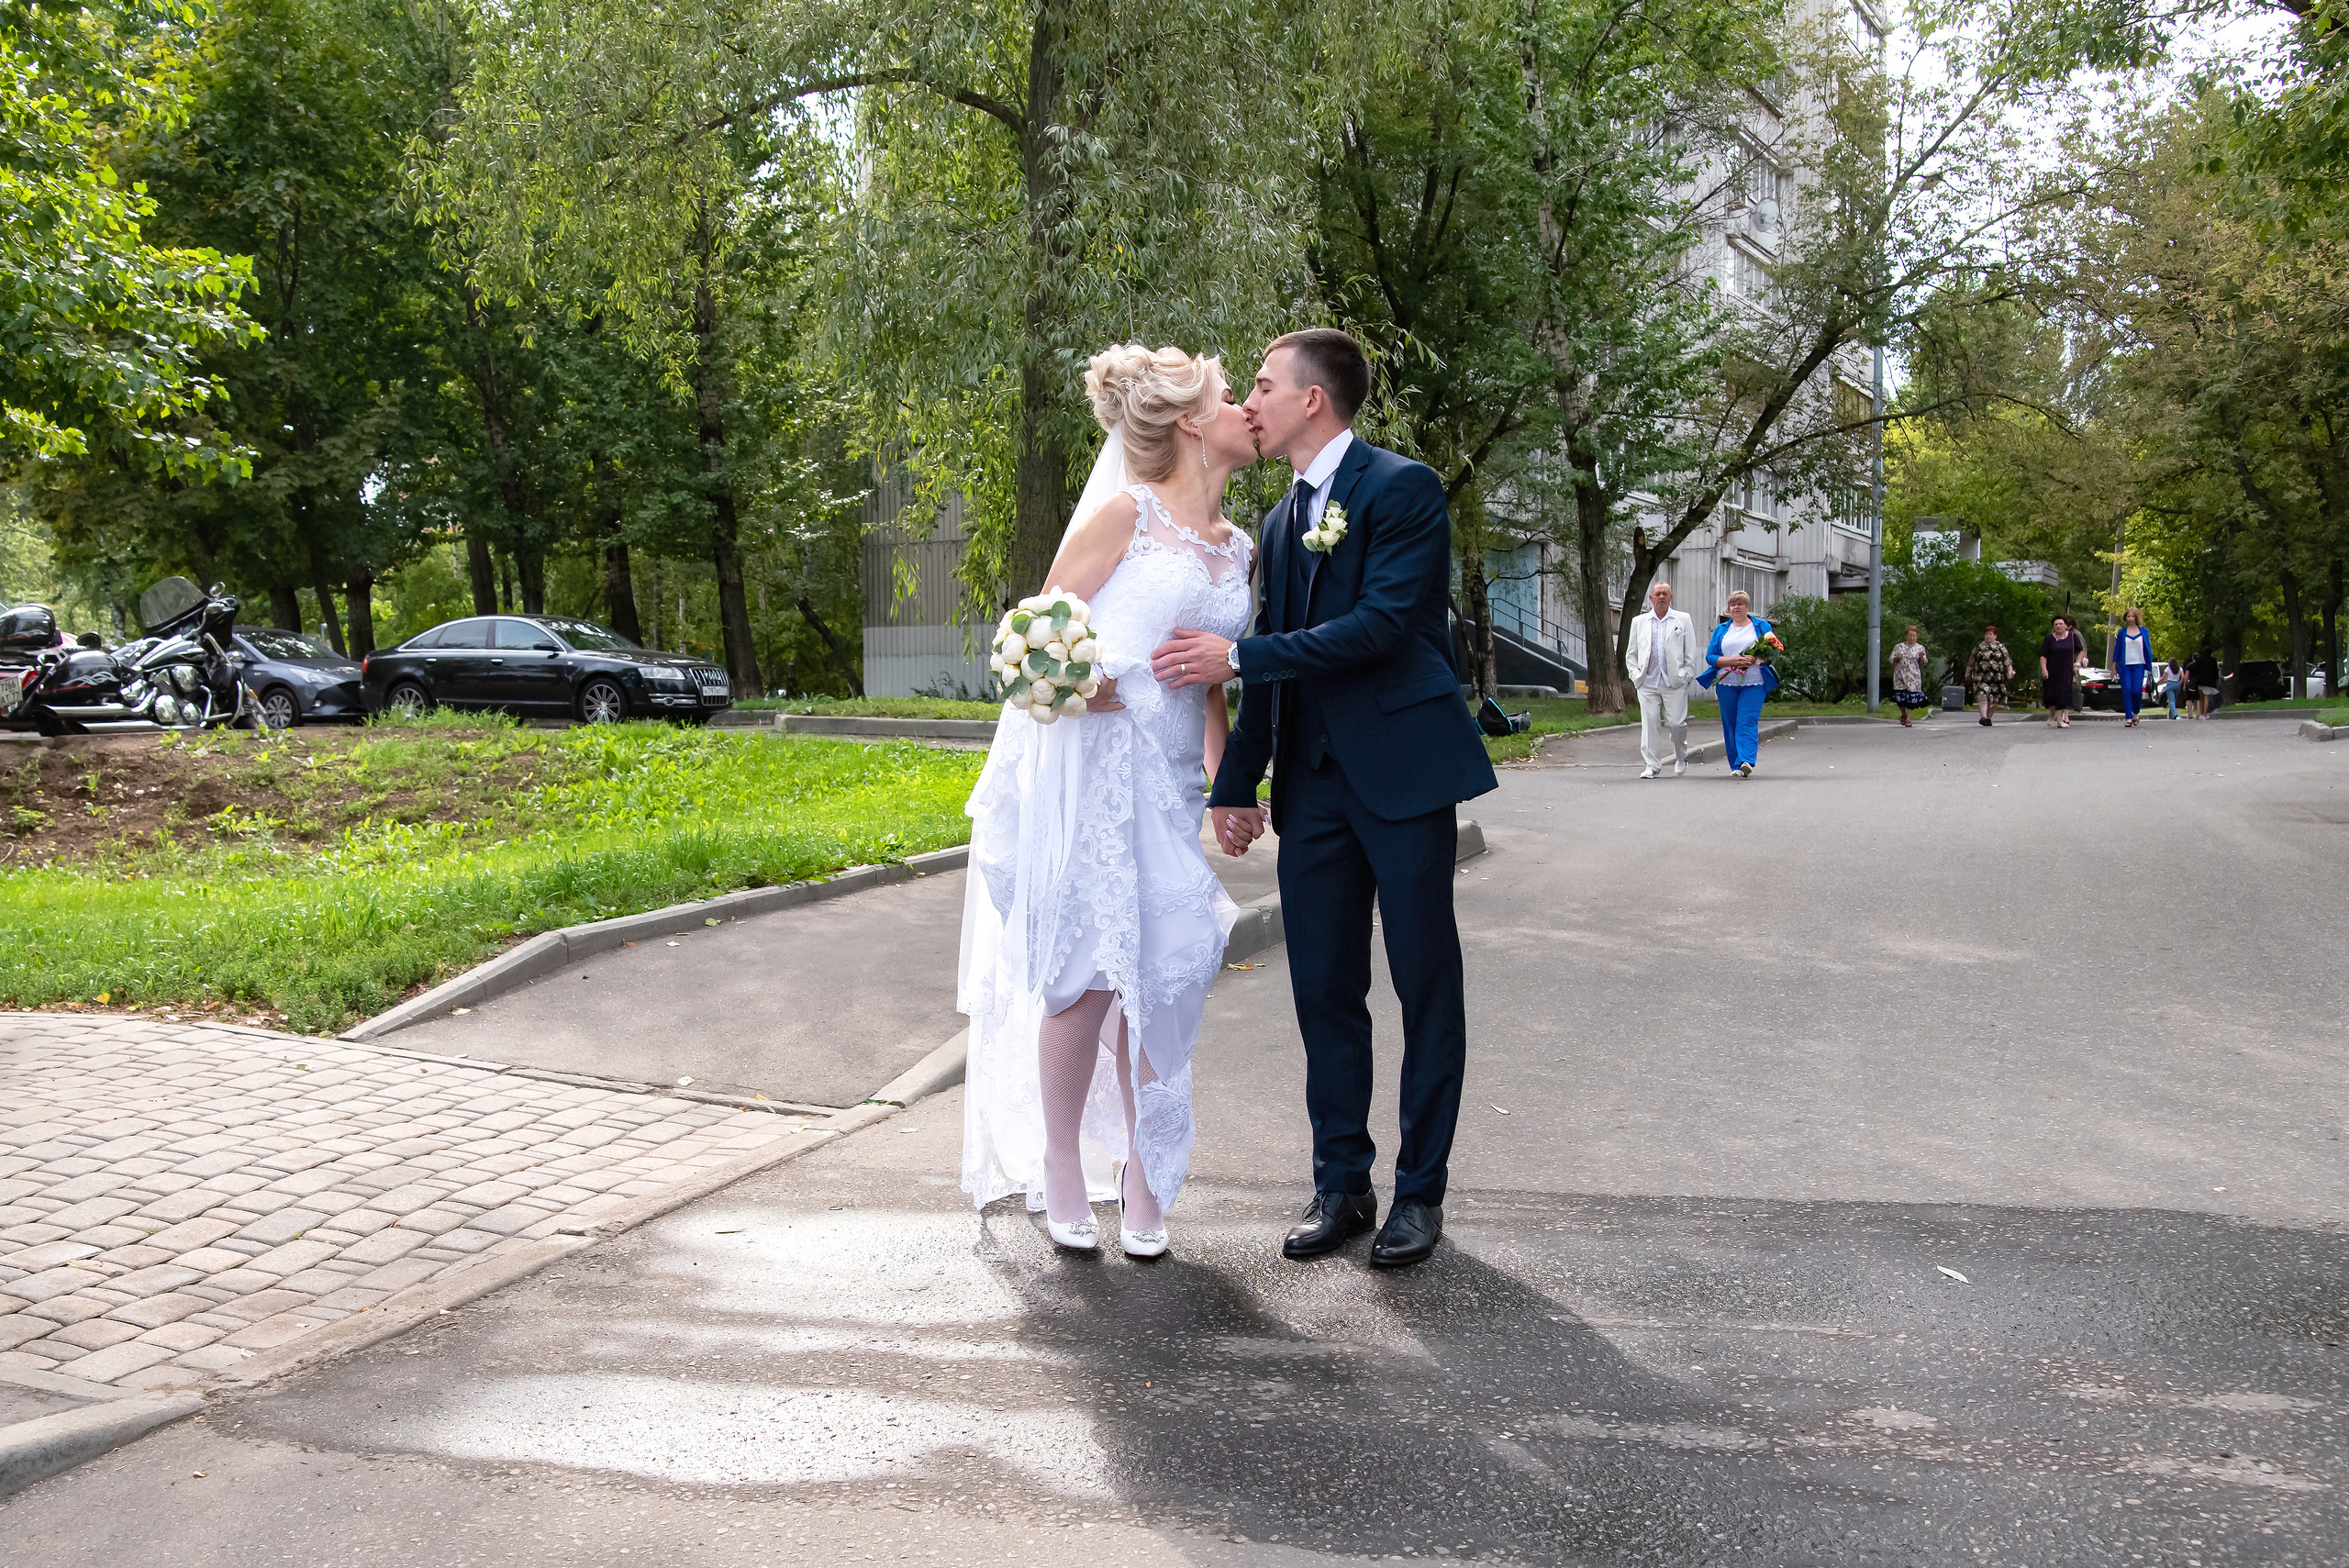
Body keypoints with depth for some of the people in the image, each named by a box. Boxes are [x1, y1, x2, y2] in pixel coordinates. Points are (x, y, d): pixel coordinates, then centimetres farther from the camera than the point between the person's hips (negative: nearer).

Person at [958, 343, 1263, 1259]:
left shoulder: (1237, 549, 16)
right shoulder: (1126, 511, -3)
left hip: (1168, 786, 6)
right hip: (1087, 766, -5)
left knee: (1158, 977, 2)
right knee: (1086, 977, -4)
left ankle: (1141, 1175, 16)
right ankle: (1062, 1173, 13)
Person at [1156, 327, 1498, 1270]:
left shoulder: (1403, 488, -6)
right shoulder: (1282, 521, 17)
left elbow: (1382, 625, -18)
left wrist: (1235, 656, -17)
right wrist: (1236, 783, 15)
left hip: (1403, 772, -7)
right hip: (1313, 783, 7)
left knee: (1427, 984, 3)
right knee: (1324, 986, 8)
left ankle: (1420, 1191, 13)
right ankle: (1341, 1184, 19)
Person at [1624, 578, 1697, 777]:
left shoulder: (1683, 619, 9)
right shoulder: (1639, 621, 14)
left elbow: (1691, 651, 7)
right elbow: (1630, 654, 16)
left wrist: (1686, 675, -2)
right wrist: (1636, 675, 2)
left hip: (1675, 682, -2)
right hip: (1648, 682, 2)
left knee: (1676, 723, -4)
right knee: (1650, 723, -4)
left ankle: (1681, 757, 21)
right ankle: (1653, 765, 2)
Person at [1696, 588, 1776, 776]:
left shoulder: (1761, 627, 10)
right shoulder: (1721, 630, 14)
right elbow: (1710, 657, 5)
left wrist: (1755, 659, -14)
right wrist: (1733, 660, -11)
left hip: (1753, 684, -2)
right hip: (1727, 683, 2)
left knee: (1747, 722, -16)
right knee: (1730, 725, 2)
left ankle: (1747, 761, -26)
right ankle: (1736, 766, 10)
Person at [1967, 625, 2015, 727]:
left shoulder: (2001, 647, 11)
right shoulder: (1979, 647, 12)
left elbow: (2008, 661, 8)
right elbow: (1971, 662, 17)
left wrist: (2010, 671, -5)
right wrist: (1967, 673, 17)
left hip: (1996, 678, 1)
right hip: (1981, 677, -1)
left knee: (1993, 698, 4)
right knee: (1982, 695, -20)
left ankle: (1988, 718, 16)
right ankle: (1983, 717, -30)